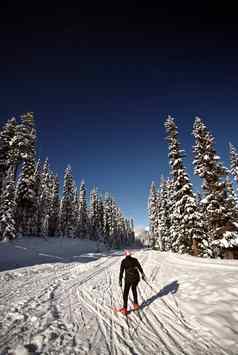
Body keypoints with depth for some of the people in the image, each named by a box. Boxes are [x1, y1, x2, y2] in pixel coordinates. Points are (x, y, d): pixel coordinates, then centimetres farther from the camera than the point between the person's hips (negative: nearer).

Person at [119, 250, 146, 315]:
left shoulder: (123, 261, -5)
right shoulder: (135, 260, 1)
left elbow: (121, 271, -8)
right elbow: (140, 268, 6)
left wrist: (120, 281, -3)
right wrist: (143, 275, 18)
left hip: (128, 278, -3)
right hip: (136, 277, 3)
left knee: (125, 293, 13)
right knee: (134, 289, 29)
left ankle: (125, 309, 14)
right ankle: (136, 304, 36)